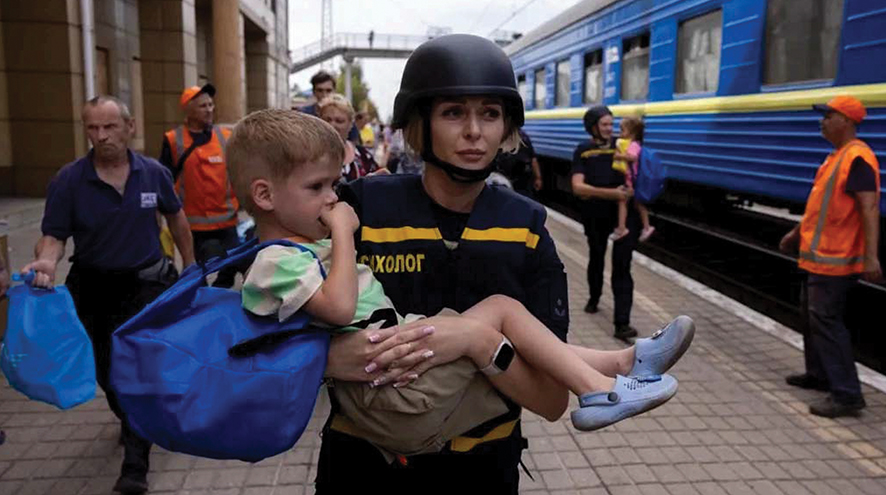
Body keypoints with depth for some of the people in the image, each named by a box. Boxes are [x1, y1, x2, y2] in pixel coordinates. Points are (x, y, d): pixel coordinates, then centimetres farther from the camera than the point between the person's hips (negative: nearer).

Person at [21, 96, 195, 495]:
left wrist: (190, 264, 11)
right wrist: (46, 261, -32)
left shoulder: (153, 173, -6)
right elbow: (54, 235, -9)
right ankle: (131, 420, 49)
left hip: (146, 282, -1)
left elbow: (175, 217, 9)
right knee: (108, 372, 18)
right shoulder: (68, 180, -11)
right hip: (93, 287, 2)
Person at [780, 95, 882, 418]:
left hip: (834, 259, -10)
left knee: (826, 320, -10)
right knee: (813, 315, 19)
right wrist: (797, 233, 30)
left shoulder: (857, 158, -18)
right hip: (820, 254, 10)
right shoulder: (836, 156, 14)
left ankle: (846, 395, -4)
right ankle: (819, 374, 33)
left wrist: (871, 256, -33)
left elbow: (869, 209, -26)